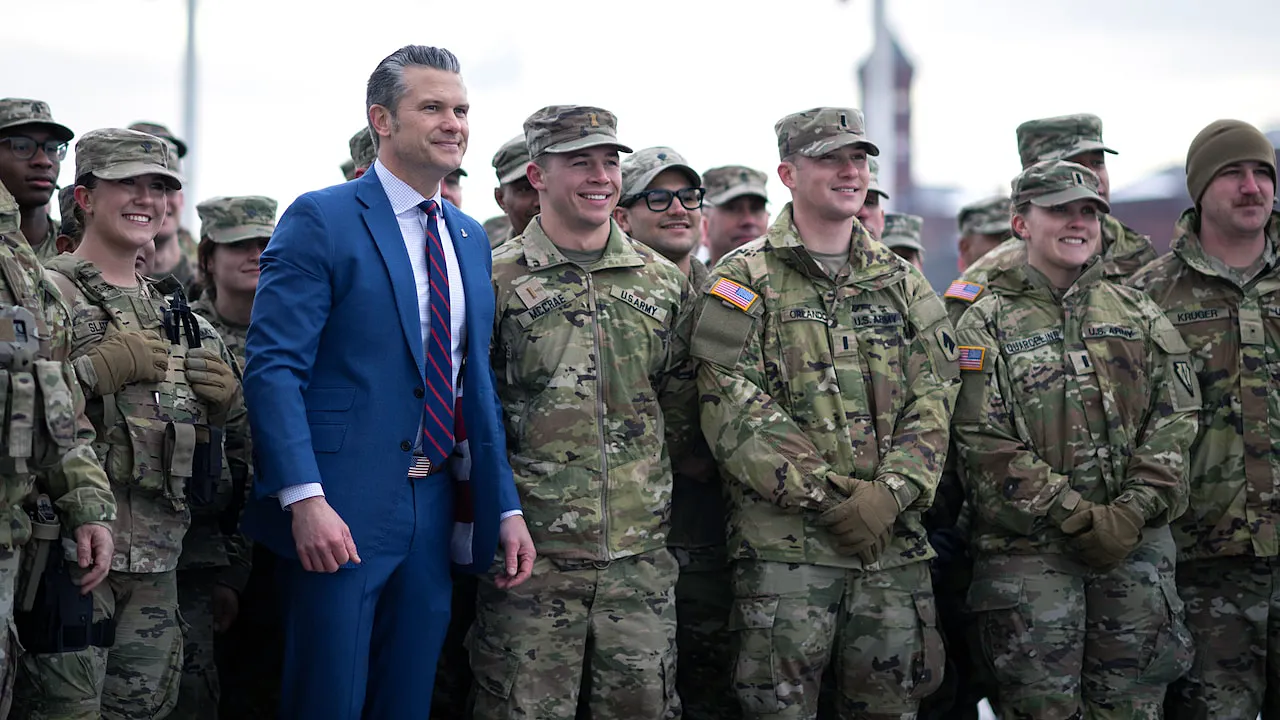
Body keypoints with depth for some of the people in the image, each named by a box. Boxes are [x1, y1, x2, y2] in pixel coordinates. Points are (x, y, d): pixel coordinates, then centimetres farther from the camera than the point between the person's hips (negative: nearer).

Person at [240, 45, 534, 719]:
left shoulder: (469, 238, 15)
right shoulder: (321, 220, -7)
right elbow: (273, 368, -13)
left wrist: (506, 508, 12)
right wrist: (306, 499, -23)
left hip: (435, 512, 7)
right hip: (339, 512, -6)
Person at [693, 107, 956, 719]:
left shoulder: (902, 282, 16)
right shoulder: (744, 281, 2)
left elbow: (934, 398, 7)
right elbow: (735, 412, -8)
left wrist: (891, 492, -10)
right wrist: (829, 496, -15)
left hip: (894, 540, 4)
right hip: (783, 542, -4)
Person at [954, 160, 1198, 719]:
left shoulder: (1139, 313, 14)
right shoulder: (988, 324, 3)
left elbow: (1175, 418, 7)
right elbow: (985, 444, -7)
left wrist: (1134, 510, -8)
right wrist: (1077, 518, -13)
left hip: (1138, 544, 3)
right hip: (1027, 551, -3)